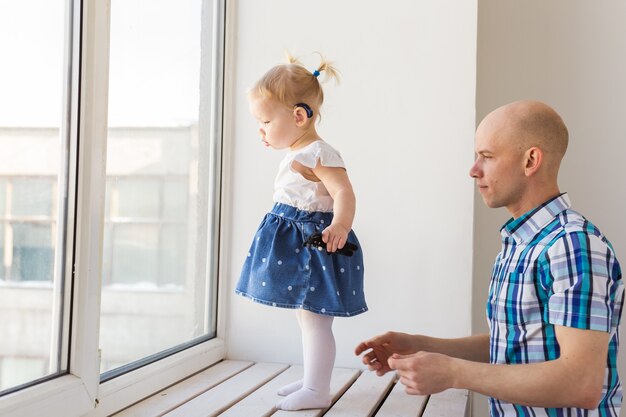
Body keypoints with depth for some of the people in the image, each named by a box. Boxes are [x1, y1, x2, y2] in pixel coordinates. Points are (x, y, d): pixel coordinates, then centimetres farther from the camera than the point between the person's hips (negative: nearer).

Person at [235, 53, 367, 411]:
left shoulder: (319, 154, -18)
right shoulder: (299, 154, 13)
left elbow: (344, 193, -28)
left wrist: (341, 225, -43)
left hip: (315, 242, -11)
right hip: (297, 245, 11)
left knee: (314, 319, -3)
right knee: (307, 317, 19)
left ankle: (318, 391, 7)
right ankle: (312, 380, 32)